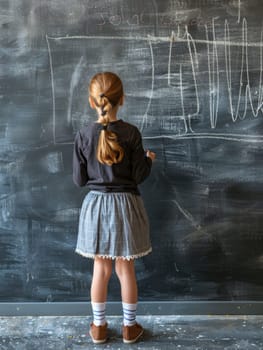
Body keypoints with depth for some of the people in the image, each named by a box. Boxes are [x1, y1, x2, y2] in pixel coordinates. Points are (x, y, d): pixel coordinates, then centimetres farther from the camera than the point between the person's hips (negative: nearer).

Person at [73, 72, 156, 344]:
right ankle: (129, 326, 28)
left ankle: (98, 327, 28)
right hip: (125, 205, -1)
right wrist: (149, 160, 13)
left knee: (101, 268, 14)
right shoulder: (131, 133, -11)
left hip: (96, 205, 1)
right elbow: (139, 176, -7)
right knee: (126, 269, 12)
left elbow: (79, 180, -3)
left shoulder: (83, 135, -8)